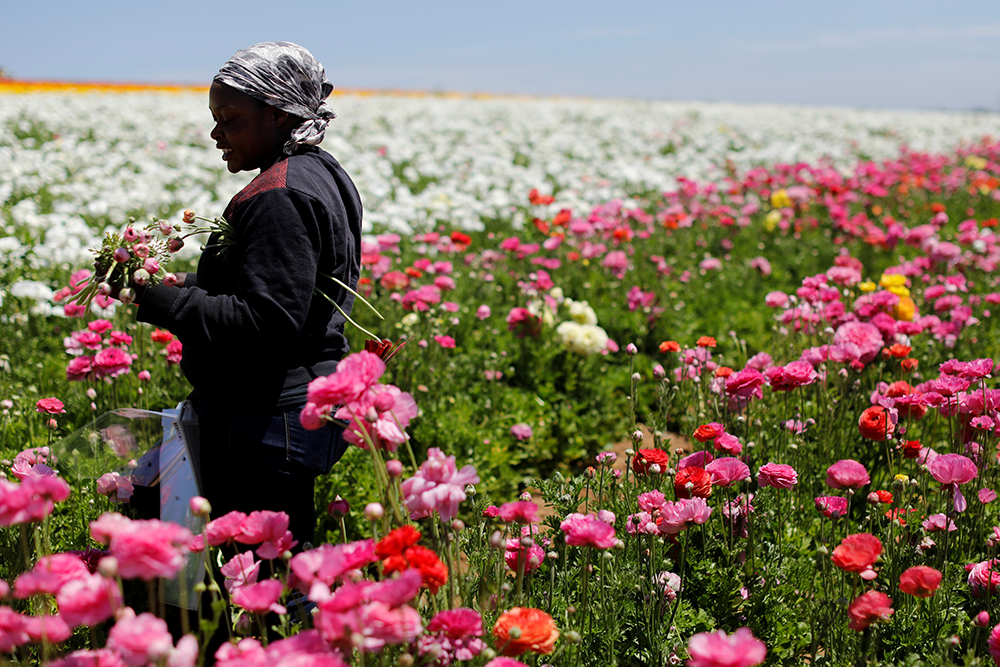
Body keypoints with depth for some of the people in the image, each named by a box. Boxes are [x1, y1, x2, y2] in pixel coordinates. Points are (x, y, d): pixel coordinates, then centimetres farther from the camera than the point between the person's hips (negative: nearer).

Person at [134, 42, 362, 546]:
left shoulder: (280, 197, -18)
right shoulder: (319, 174, 15)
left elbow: (267, 325, -25)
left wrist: (163, 303, -18)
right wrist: (187, 286, 11)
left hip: (266, 427, -11)